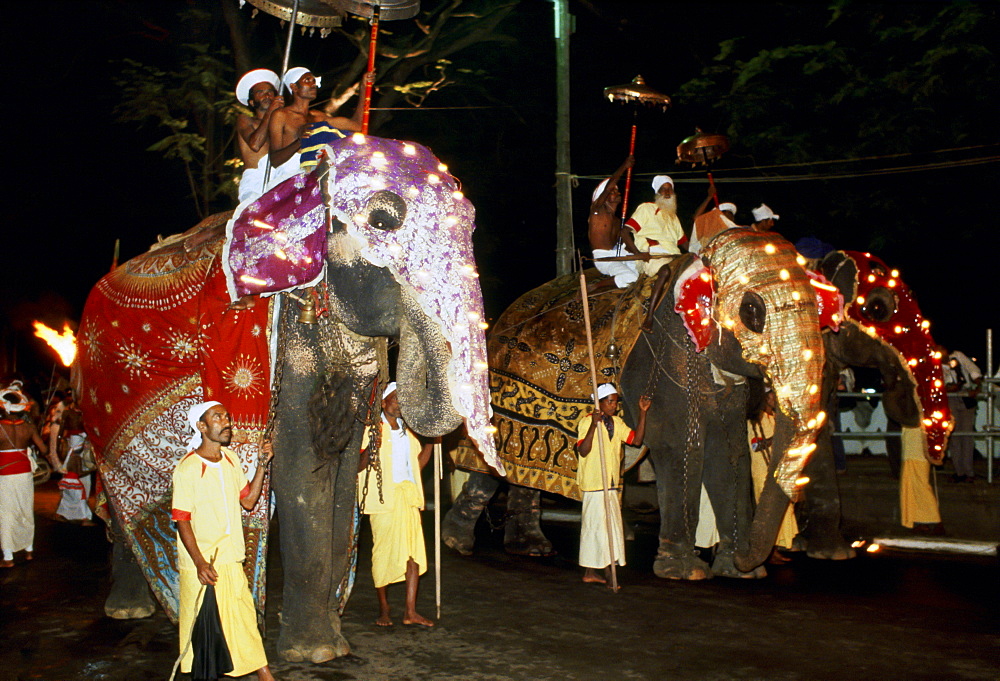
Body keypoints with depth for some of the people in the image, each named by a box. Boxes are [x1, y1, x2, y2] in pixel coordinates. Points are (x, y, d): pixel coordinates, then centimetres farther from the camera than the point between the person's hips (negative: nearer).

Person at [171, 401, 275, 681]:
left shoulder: (230, 459, 7)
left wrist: (261, 465, 2)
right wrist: (200, 563, -21)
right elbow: (182, 520, -14)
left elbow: (248, 501, 12)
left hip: (230, 559, 6)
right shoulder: (187, 468, -13)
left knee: (245, 616, 9)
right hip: (200, 563, -5)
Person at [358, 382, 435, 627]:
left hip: (408, 495, 6)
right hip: (383, 497, -5)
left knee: (414, 550, -1)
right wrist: (370, 448, -25)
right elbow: (358, 466, -7)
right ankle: (383, 609, 15)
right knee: (383, 551, 0)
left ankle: (410, 611, 4)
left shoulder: (407, 430, 19)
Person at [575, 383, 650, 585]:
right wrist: (593, 426, -32)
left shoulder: (617, 423, 13)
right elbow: (583, 450, -21)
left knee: (611, 526, 10)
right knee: (594, 525, -5)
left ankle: (608, 570, 18)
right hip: (594, 484, -8)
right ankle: (590, 572, 1)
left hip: (611, 485, 8)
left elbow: (636, 440, 8)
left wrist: (642, 413, 3)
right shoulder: (586, 422, -10)